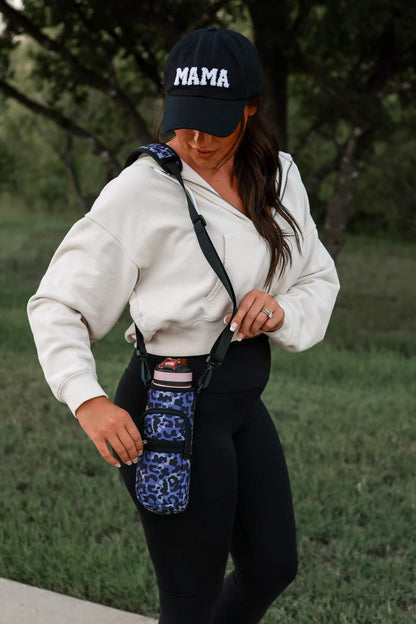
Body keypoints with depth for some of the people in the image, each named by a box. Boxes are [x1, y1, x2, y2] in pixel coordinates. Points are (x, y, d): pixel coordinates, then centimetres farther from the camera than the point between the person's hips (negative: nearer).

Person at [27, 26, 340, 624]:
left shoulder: (278, 177, 4)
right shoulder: (141, 192, -15)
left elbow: (320, 278, 12)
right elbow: (56, 304, -12)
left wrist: (283, 310, -11)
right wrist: (87, 400, -27)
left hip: (244, 400, 7)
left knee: (272, 568, 19)